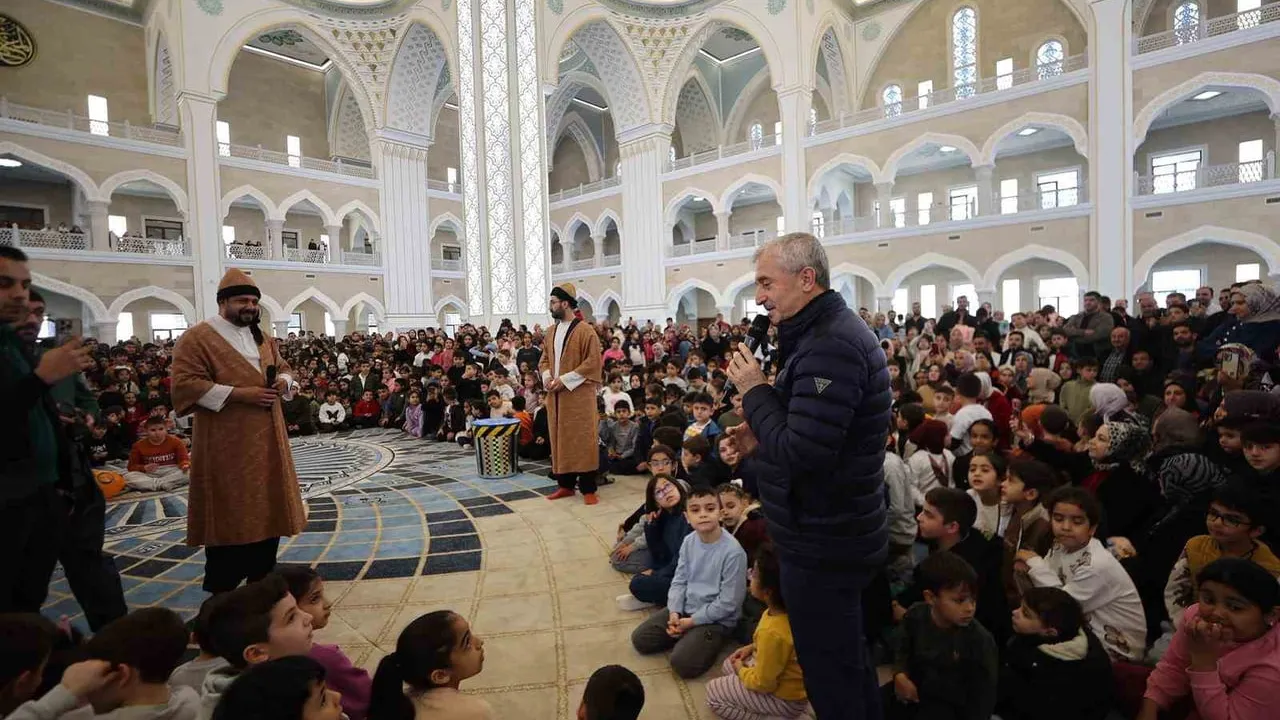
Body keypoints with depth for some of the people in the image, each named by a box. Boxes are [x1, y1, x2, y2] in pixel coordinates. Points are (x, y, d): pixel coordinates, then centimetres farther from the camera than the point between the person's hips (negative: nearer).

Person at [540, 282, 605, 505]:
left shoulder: (585, 330, -9)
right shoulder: (551, 331, 13)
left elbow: (593, 362, -14)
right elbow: (544, 359, 20)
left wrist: (566, 379, -18)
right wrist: (547, 376, -2)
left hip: (579, 394, -7)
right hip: (555, 394, 7)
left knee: (582, 440, -3)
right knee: (560, 439, 10)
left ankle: (588, 488, 4)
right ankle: (565, 485, 21)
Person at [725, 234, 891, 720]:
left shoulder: (829, 346, -24)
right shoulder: (829, 331, 10)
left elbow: (802, 454, -30)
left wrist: (755, 392, -18)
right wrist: (762, 443, 6)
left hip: (822, 547, -10)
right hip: (833, 535, 10)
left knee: (831, 680, 9)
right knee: (848, 664, 26)